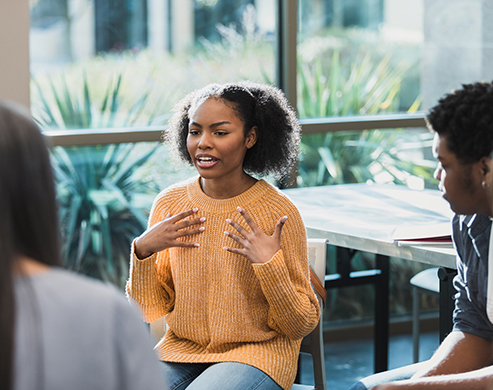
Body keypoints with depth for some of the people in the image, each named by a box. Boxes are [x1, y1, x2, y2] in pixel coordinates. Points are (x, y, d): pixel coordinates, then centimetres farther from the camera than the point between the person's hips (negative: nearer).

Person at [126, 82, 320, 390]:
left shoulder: (278, 212, -11)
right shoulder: (169, 204, 1)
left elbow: (302, 326, -7)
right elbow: (151, 310, 5)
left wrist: (270, 265, -22)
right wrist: (143, 250, -11)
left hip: (257, 354, -3)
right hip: (180, 351, 4)